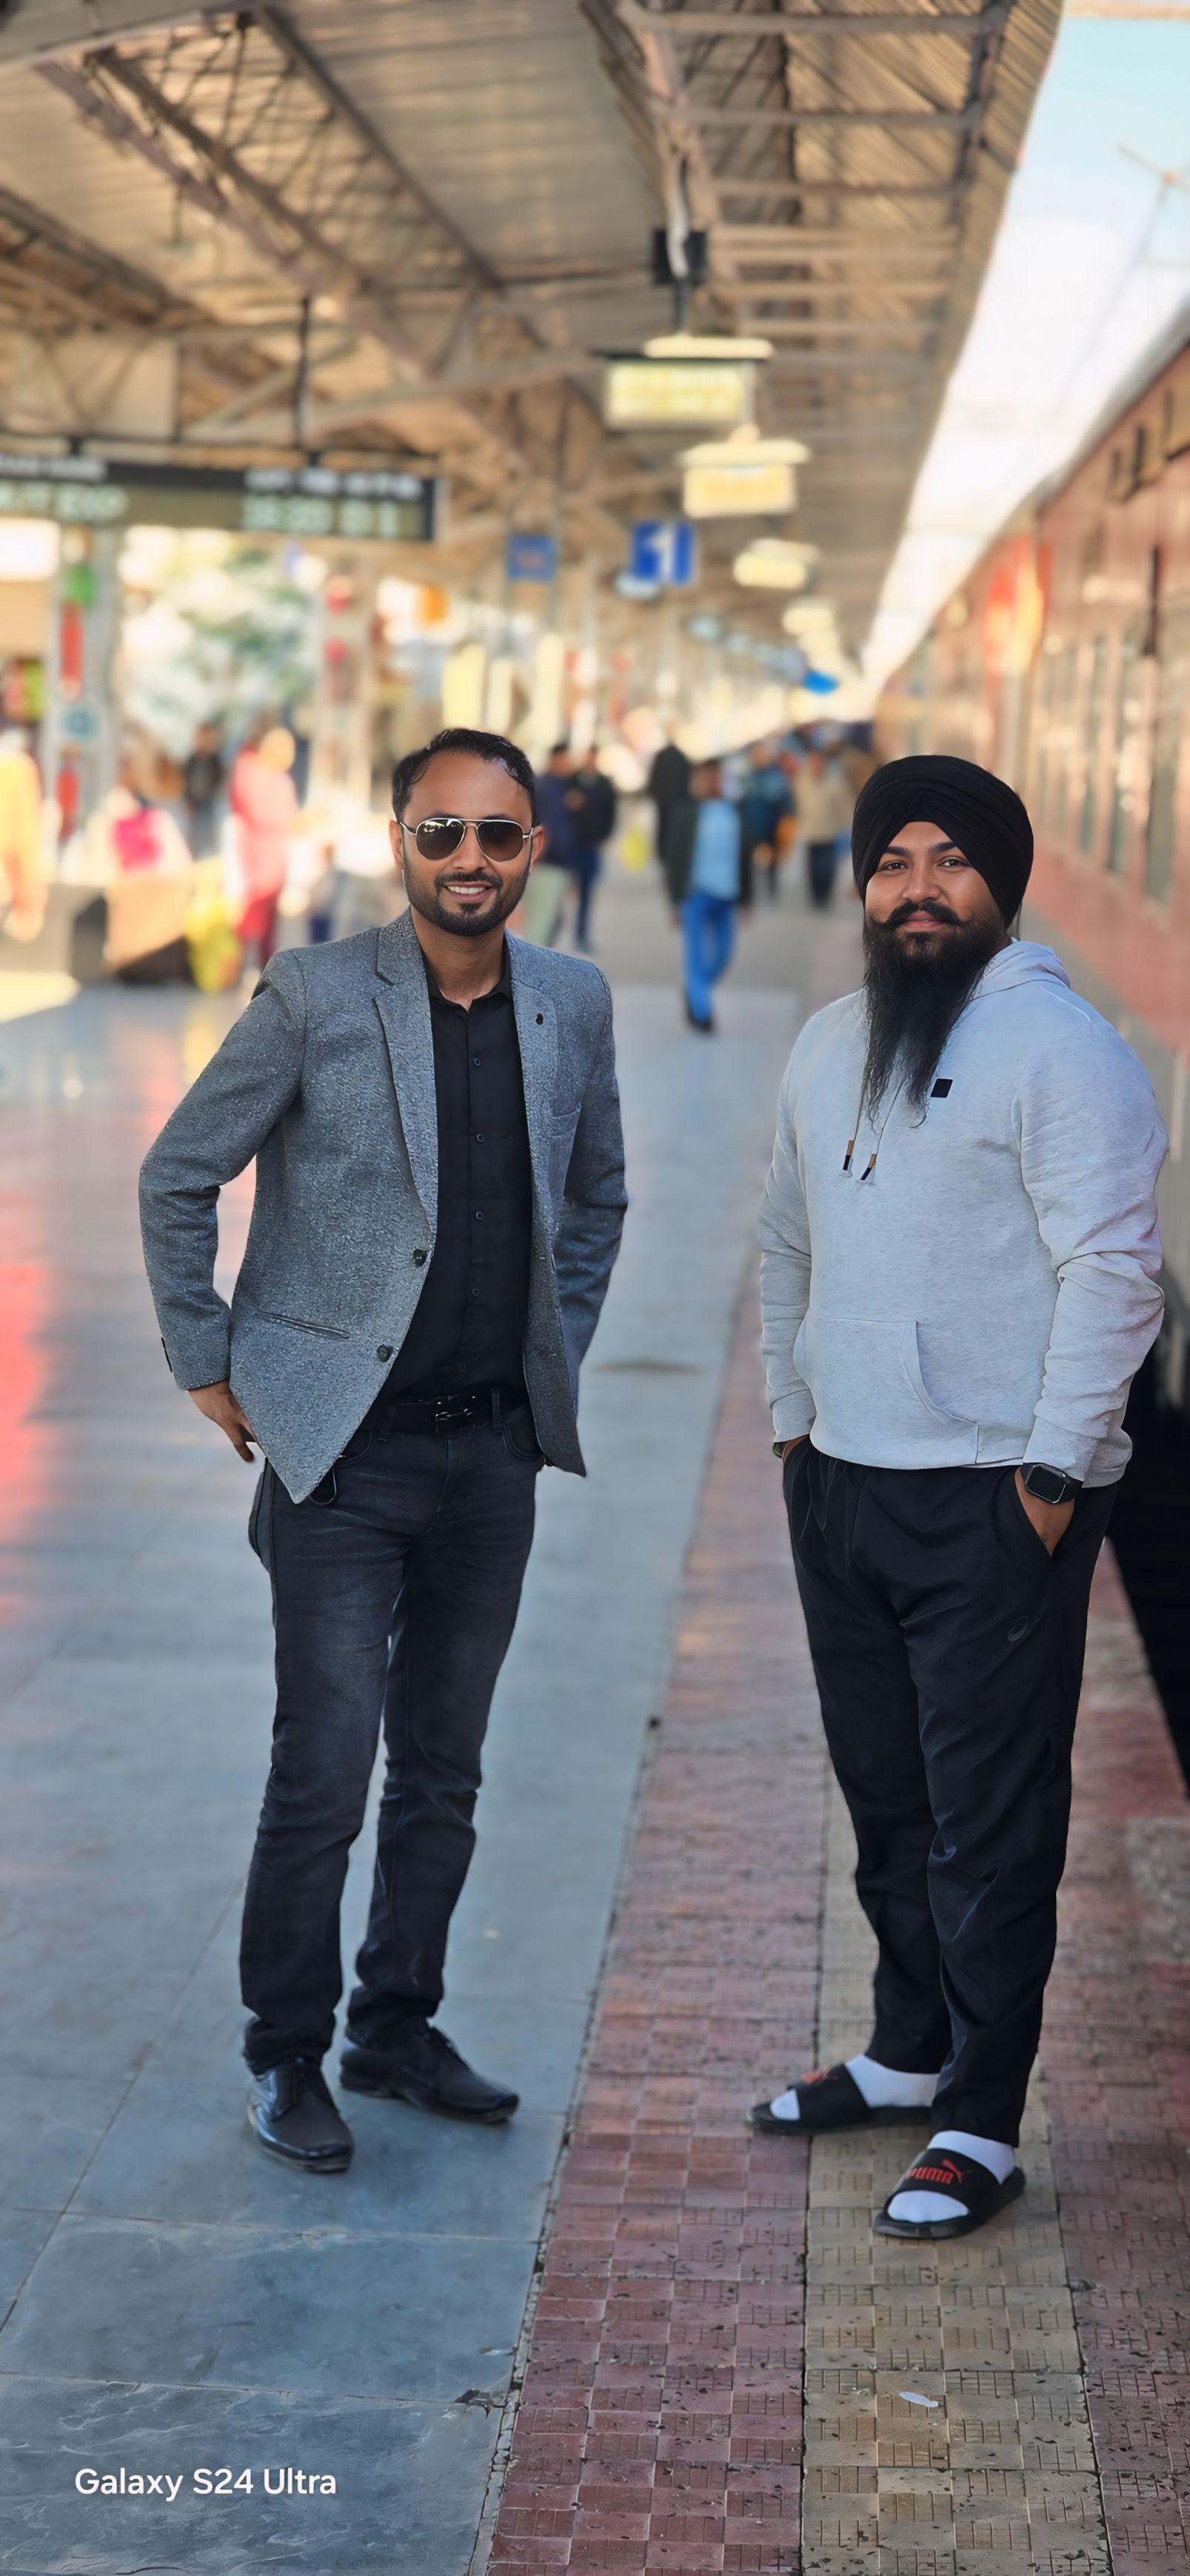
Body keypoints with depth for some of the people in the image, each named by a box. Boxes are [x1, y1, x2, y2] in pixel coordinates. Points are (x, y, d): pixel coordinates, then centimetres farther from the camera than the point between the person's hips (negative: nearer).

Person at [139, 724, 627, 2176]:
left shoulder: (573, 1005, 5)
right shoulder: (315, 997, -9)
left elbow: (596, 1195, 21)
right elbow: (177, 1179, -1)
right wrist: (211, 1369, -1)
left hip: (494, 1453, 5)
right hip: (345, 1452, -4)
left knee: (443, 1770, 13)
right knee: (323, 1771, -4)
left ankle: (397, 2027, 28)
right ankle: (285, 2058, 12)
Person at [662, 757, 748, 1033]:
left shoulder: (734, 811, 9)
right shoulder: (686, 812, -3)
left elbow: (742, 854, 13)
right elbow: (673, 855, -3)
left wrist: (743, 897, 12)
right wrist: (676, 898, -7)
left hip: (727, 895, 5)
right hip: (696, 893, -5)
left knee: (722, 956, 9)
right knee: (696, 955, -5)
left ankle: (694, 994, 31)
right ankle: (702, 1012, -2)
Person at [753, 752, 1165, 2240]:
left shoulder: (1058, 1047, -10)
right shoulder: (829, 1047, 13)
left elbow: (1110, 1270, -15)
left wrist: (1053, 1474, -16)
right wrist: (791, 1417, 17)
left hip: (993, 1502, -7)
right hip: (842, 1490, 7)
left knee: (989, 1825, -2)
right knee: (886, 1804, 18)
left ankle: (980, 2128, 7)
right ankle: (910, 2055, 34)